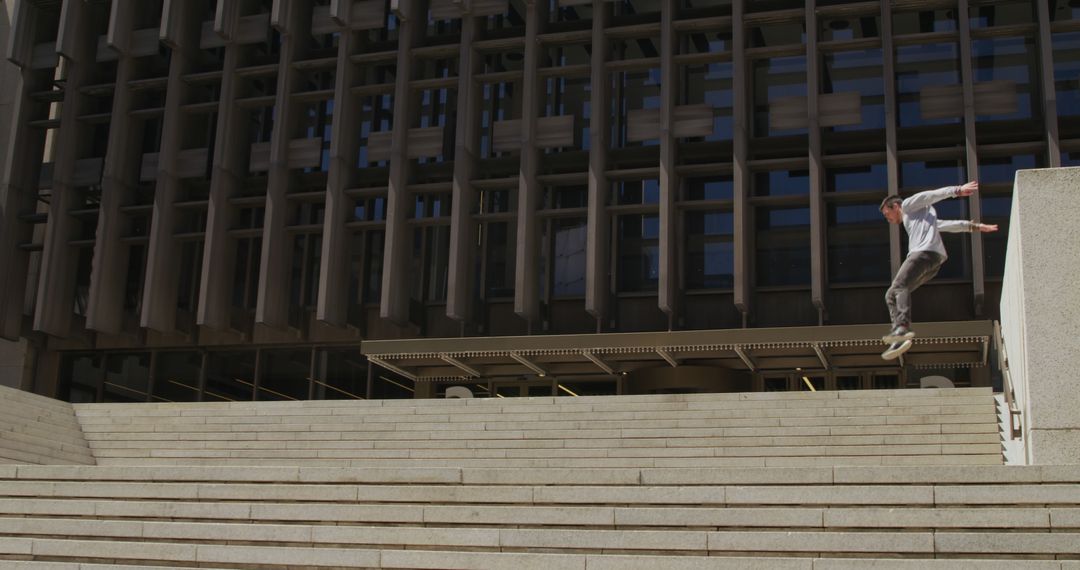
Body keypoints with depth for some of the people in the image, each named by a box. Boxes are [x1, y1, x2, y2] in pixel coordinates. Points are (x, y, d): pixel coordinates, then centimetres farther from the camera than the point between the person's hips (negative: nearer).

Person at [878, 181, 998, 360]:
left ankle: (903, 326, -49)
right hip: (935, 260, 9)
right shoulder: (919, 219, 41)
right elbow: (947, 224, 33)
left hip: (925, 252, -9)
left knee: (900, 286, -26)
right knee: (891, 295, 4)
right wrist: (972, 226, 26)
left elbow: (933, 195, 5)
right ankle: (899, 339, -14)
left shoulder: (909, 205, 18)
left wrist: (957, 191, -7)